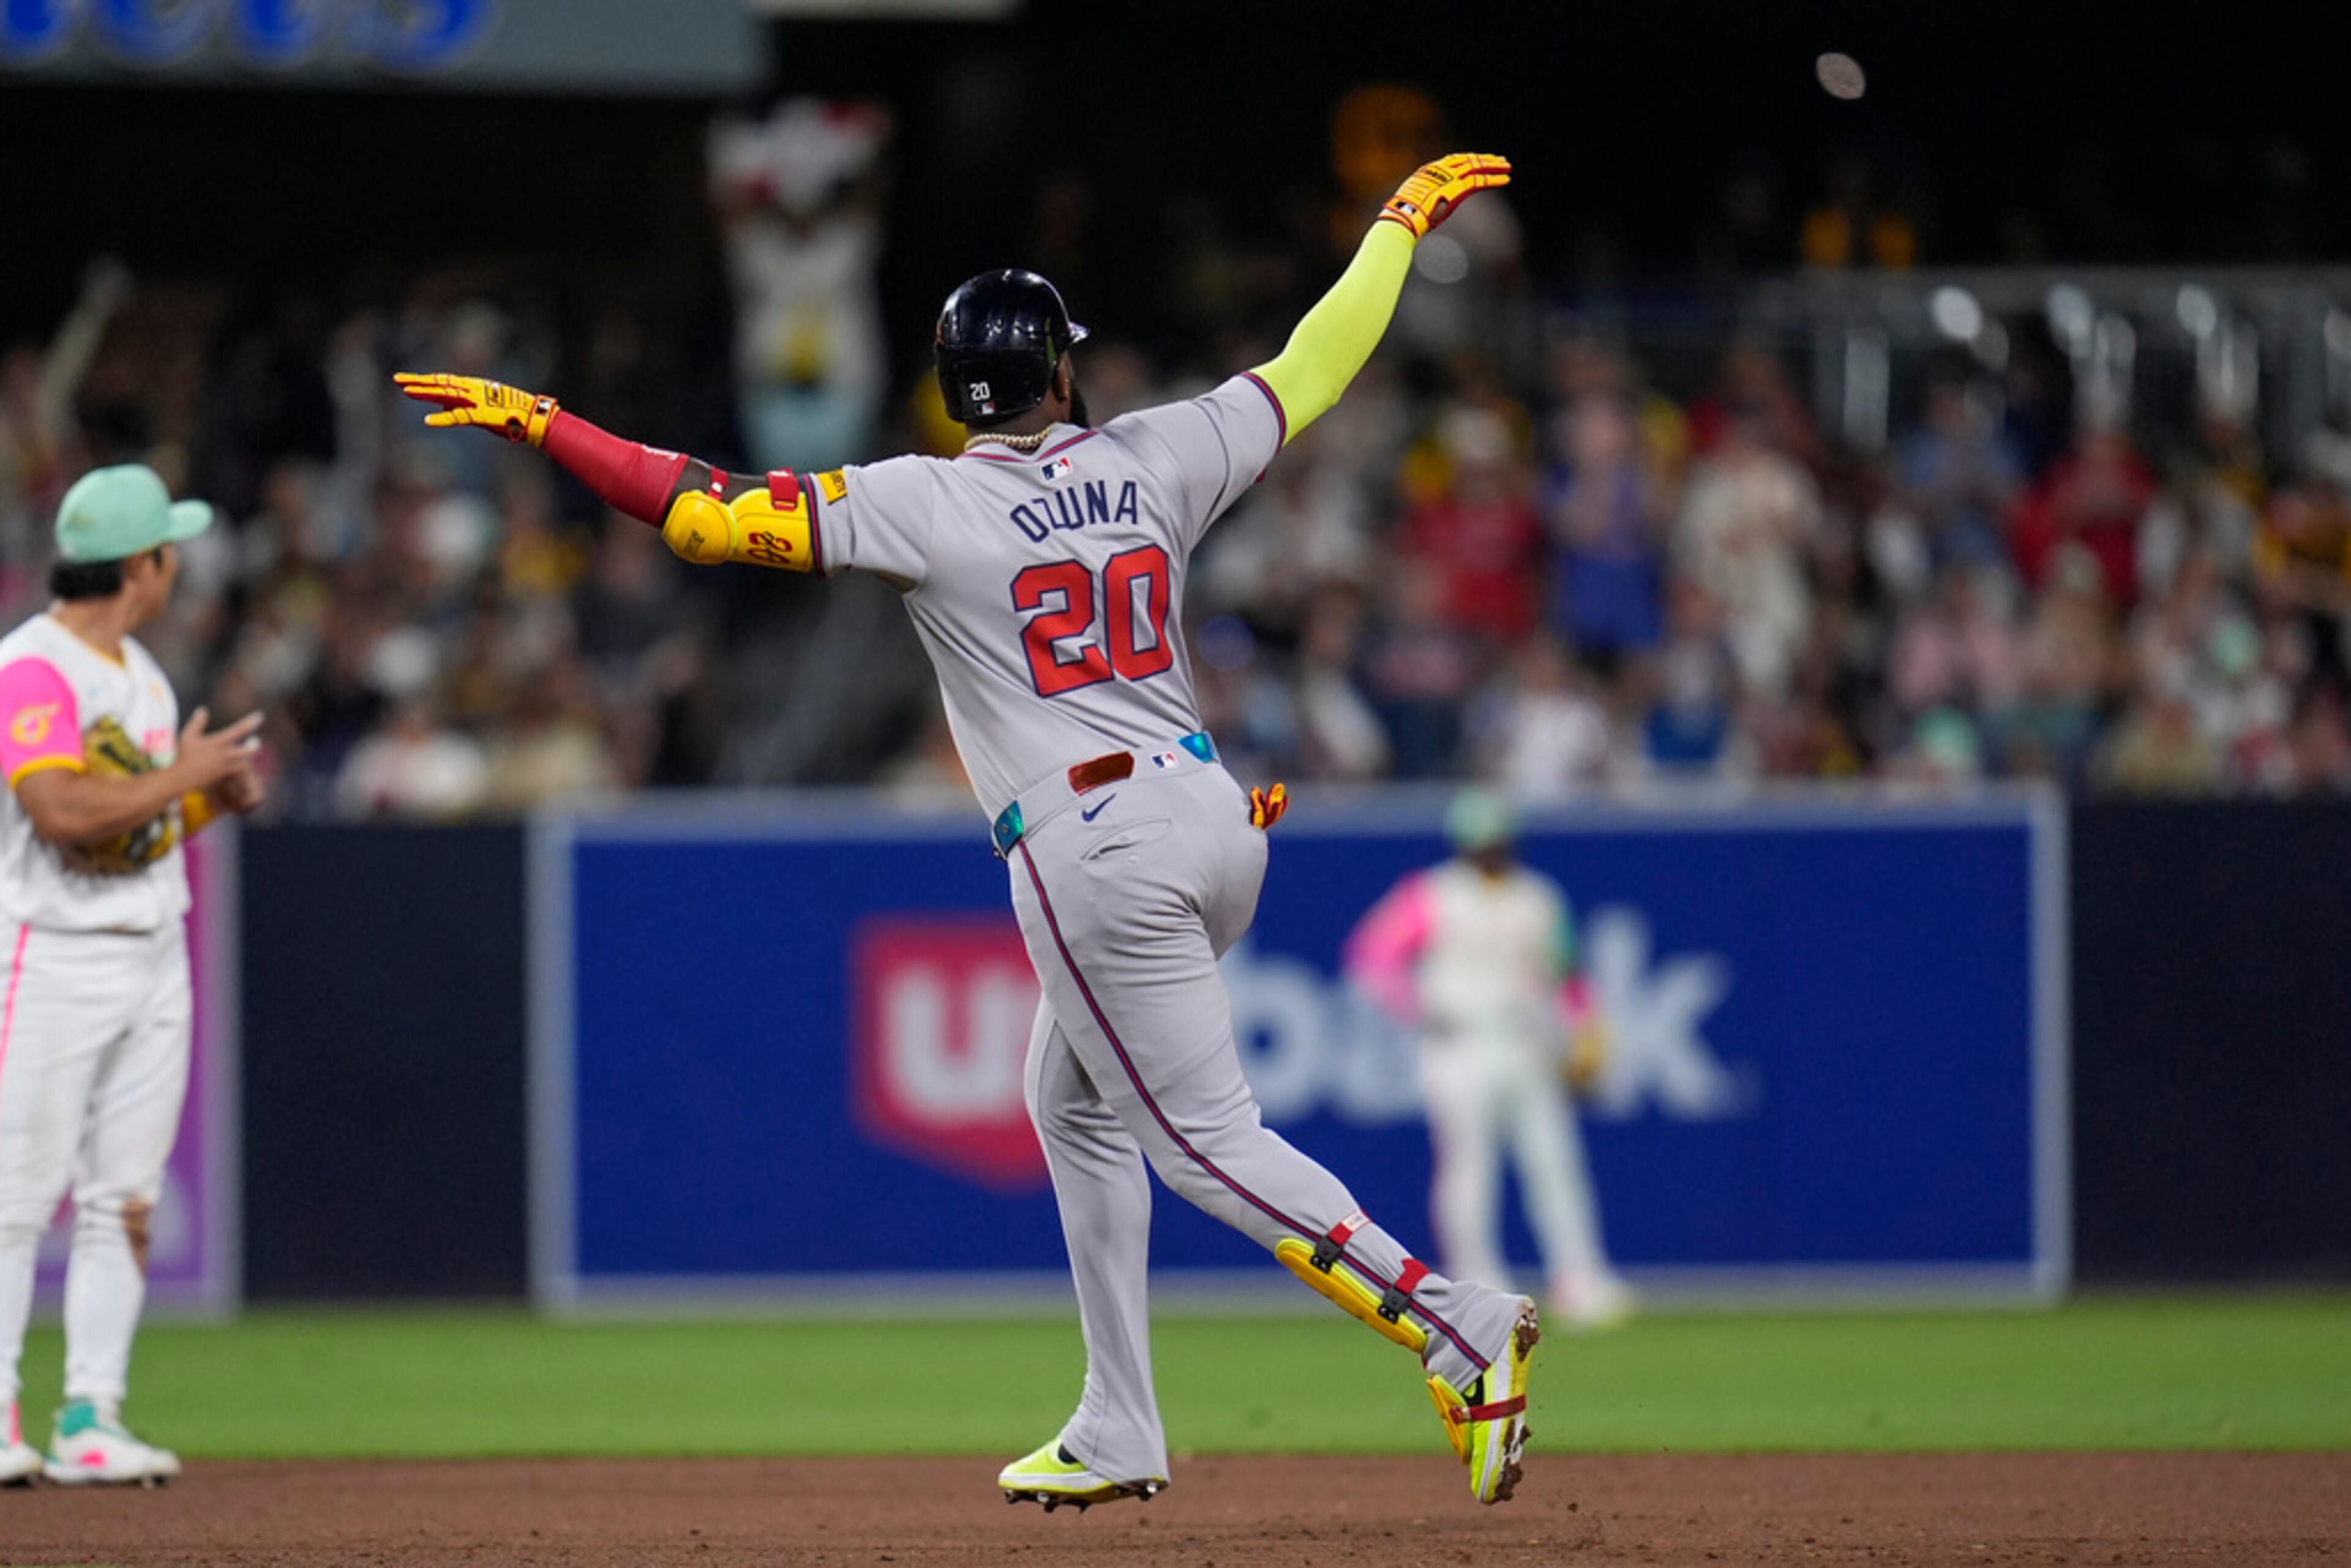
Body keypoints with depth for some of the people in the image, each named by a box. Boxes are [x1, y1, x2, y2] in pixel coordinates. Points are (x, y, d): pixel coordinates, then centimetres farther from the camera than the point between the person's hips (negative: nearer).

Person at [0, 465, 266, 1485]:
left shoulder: (140, 672, 15)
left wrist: (213, 801, 4)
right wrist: (181, 776, -16)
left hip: (153, 957, 8)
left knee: (124, 1203, 5)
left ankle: (91, 1420, 8)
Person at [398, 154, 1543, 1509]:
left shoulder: (929, 505, -8)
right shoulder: (1153, 459, 5)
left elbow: (713, 517, -12)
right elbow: (1310, 373, 17)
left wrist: (541, 424, -6)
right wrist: (1403, 223, 31)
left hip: (1096, 861, -7)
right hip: (1217, 824, 7)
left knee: (1209, 1142, -1)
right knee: (1073, 1101, 23)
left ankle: (1467, 1332, -14)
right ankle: (1119, 1436, 23)